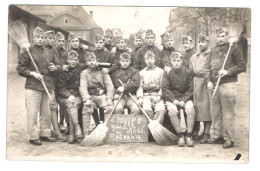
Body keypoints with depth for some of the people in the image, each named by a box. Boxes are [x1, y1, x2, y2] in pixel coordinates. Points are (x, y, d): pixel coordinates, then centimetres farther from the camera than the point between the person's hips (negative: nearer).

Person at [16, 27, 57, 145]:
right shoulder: (28, 52, -1)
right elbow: (20, 68, -3)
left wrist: (54, 68, 8)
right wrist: (32, 73, -15)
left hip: (48, 87, 5)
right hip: (33, 87, -5)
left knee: (46, 113, 10)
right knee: (33, 113, -2)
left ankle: (45, 134, 23)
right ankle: (33, 137, 8)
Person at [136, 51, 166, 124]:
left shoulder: (160, 71, 16)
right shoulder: (141, 73, 19)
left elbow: (162, 86, 8)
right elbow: (140, 87, 10)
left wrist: (159, 96, -8)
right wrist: (140, 97, -7)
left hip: (157, 95, 0)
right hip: (145, 96, 0)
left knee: (161, 109, -30)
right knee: (147, 109, -30)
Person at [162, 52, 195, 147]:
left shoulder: (187, 72, 4)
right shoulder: (167, 73, 4)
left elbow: (191, 89, 0)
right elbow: (165, 89, -2)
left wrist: (184, 100, -14)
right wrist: (174, 100, -16)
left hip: (185, 97, 1)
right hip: (171, 98, 0)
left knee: (190, 107, -31)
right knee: (172, 109, -33)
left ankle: (189, 135, -25)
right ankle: (181, 136, -25)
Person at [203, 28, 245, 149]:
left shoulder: (233, 49, 4)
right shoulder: (213, 51, 17)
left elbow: (242, 65, -1)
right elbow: (206, 66, 12)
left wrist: (228, 71, -13)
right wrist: (208, 81, -1)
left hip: (227, 85, -5)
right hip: (213, 85, 5)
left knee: (228, 113, -3)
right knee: (215, 112, 8)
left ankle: (229, 139, 4)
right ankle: (217, 136, 19)